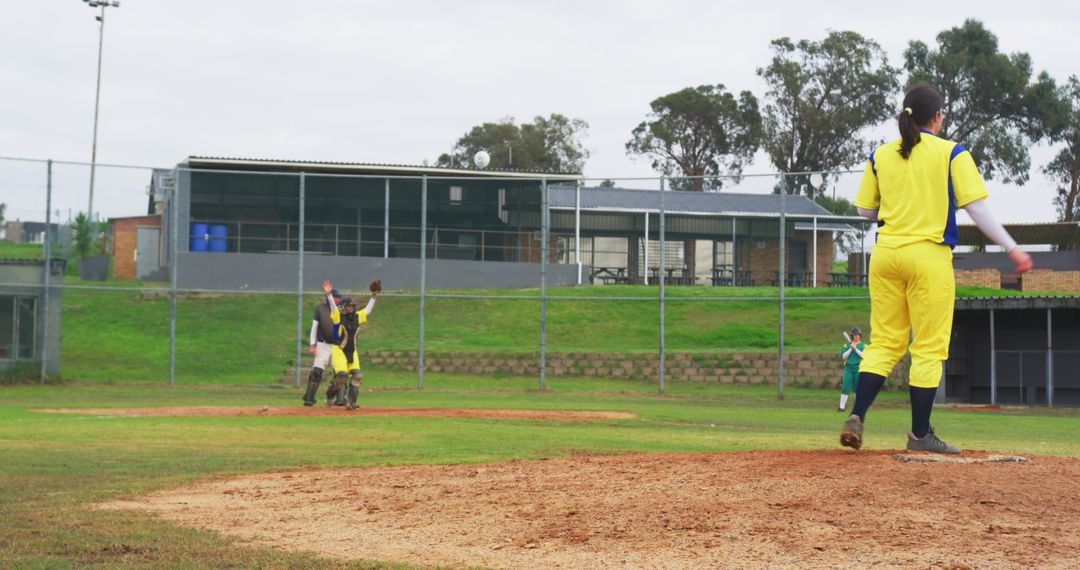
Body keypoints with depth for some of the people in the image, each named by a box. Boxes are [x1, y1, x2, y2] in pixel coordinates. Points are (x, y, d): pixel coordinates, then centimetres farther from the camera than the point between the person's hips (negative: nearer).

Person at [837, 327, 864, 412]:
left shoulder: (863, 346, 7)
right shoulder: (847, 345, 10)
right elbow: (843, 356, 1)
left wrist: (855, 349, -13)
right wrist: (851, 349, -9)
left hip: (858, 368, 0)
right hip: (848, 368, 0)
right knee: (846, 387, -7)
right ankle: (842, 406, -6)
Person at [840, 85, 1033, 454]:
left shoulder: (880, 156, 8)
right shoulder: (952, 154, -2)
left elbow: (865, 210, 11)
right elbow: (976, 209, -8)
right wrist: (1012, 249, -4)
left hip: (885, 255, 4)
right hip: (929, 256, -4)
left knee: (884, 343, 10)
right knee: (929, 348, 3)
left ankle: (855, 419, -4)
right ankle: (920, 434, 5)